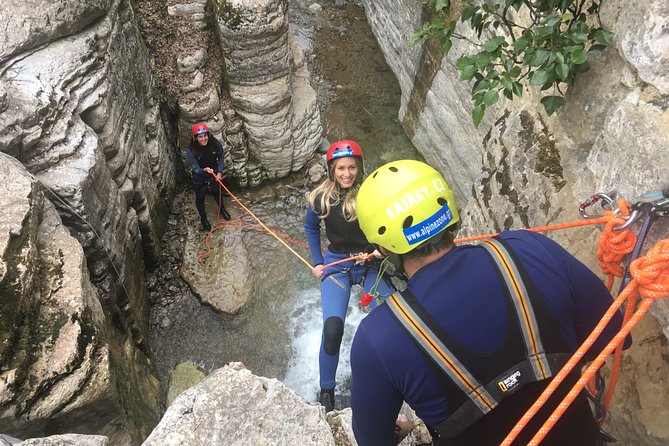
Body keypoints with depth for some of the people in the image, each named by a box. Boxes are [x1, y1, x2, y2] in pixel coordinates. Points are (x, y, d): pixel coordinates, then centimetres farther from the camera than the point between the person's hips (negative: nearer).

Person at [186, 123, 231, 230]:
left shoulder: (216, 144, -23)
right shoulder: (191, 151, -30)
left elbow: (220, 158, -6)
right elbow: (196, 168, -27)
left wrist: (219, 172, -16)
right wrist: (204, 170, -48)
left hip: (214, 174, 3)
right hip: (199, 179, -3)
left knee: (218, 192, 27)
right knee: (200, 198, 17)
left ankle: (222, 209, 59)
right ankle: (203, 218, 45)